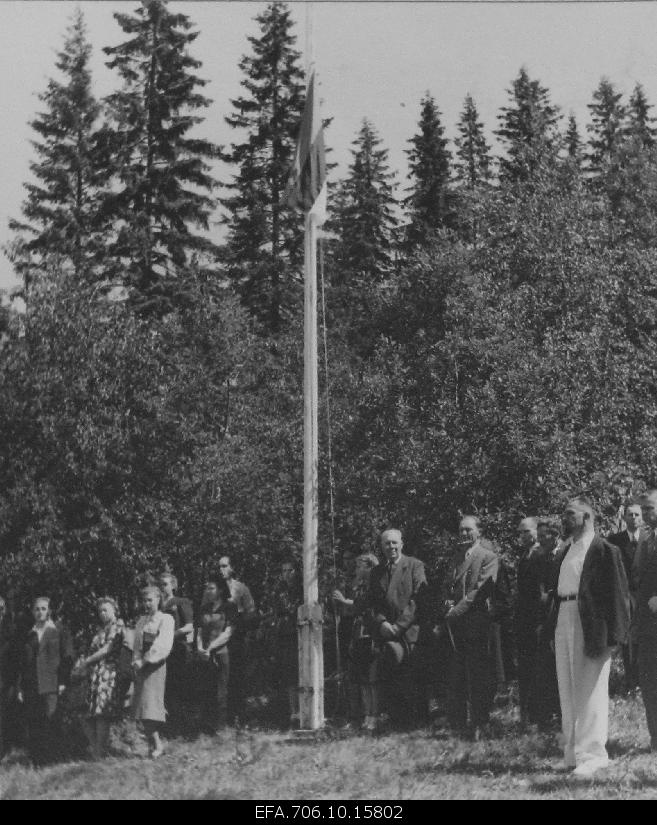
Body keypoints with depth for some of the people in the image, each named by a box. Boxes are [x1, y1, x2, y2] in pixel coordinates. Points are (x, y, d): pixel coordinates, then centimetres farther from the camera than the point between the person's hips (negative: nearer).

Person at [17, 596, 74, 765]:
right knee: (32, 724, 0)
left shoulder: (59, 631, 5)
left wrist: (63, 681, -6)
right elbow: (23, 662, 16)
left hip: (51, 686, -4)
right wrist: (20, 687, 9)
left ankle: (50, 759, -6)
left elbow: (67, 657, 2)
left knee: (49, 721, -10)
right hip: (31, 686, 4)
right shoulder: (29, 634, 16)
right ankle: (35, 761, 5)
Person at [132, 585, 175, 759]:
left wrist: (145, 661, -14)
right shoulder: (142, 621, 18)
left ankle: (157, 744, -10)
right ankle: (151, 743, 6)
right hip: (141, 666, 6)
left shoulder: (166, 619, -1)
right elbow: (136, 645, 18)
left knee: (150, 703, -14)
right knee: (141, 706, 2)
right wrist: (136, 661, 1)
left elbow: (163, 645, -11)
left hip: (155, 666, -6)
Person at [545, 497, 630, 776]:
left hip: (589, 624, -7)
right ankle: (573, 752, 18)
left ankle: (591, 754, 2)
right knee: (568, 692, 10)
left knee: (589, 691, -4)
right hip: (563, 623, 7)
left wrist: (611, 635, -17)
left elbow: (616, 593, -11)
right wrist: (552, 631, 10)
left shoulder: (604, 550, -6)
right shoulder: (564, 552, 17)